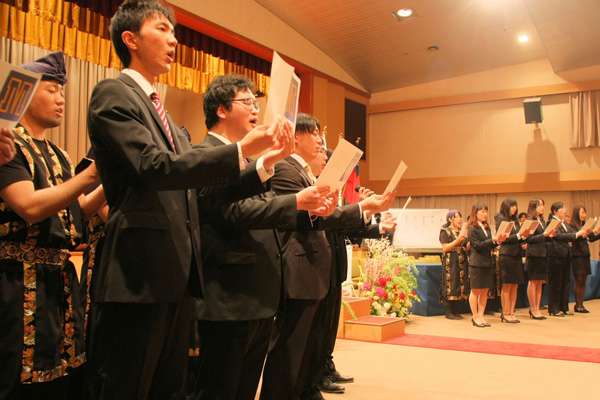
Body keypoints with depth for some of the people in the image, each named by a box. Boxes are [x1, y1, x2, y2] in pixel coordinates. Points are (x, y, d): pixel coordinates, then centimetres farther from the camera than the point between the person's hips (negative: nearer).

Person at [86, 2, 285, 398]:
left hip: (177, 276, 8)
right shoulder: (113, 93, -4)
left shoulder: (166, 117, 21)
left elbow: (201, 189, 16)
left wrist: (264, 164, 5)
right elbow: (154, 168, -18)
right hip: (139, 275, -8)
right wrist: (241, 150, -17)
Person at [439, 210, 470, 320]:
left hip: (462, 262, 7)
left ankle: (456, 311, 10)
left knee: (460, 285, 4)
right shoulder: (446, 231, -2)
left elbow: (466, 249, 15)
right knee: (450, 286, -8)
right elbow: (445, 248, -12)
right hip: (450, 262, -7)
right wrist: (457, 241, -20)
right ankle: (449, 312, -3)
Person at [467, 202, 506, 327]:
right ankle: (475, 317, 9)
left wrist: (498, 241, -3)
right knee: (476, 291, 1)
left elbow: (489, 246, 15)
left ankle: (481, 316, 16)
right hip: (477, 263, -7)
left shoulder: (487, 228, 16)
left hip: (487, 262, 7)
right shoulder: (472, 229, -7)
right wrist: (493, 240, -21)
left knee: (485, 290, 9)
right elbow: (478, 245, -14)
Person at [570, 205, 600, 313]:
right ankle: (578, 305, 0)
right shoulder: (572, 225, -6)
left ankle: (581, 305, 11)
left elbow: (591, 239, 18)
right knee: (578, 281, -5)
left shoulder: (584, 225, 15)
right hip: (577, 255, -7)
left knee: (583, 281, 7)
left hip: (585, 255, 7)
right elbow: (578, 237, -19)